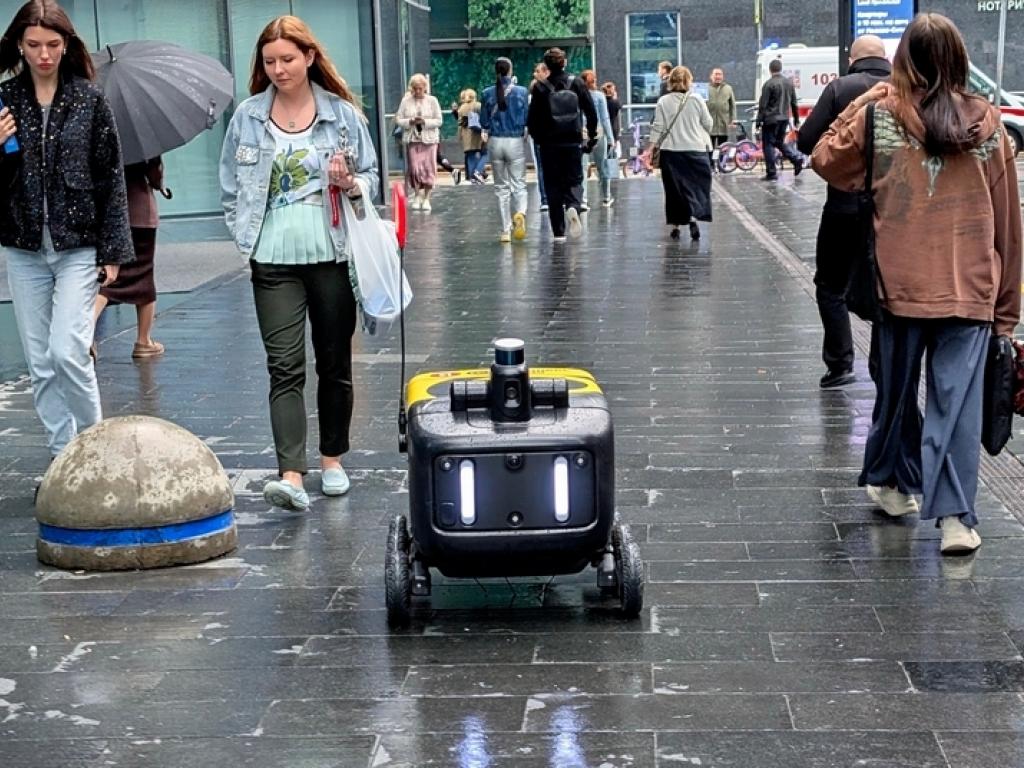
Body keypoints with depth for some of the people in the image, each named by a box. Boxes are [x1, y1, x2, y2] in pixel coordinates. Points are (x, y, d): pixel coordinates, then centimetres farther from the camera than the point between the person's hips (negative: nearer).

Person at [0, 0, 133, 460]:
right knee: (40, 364, 7)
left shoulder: (90, 99, -2)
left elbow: (111, 179, -1)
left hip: (79, 247, -3)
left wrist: (113, 250, -4)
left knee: (67, 352, -13)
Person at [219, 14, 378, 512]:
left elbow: (371, 177, 8)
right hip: (274, 263, 0)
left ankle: (332, 460, 26)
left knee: (335, 364, 11)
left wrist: (350, 183, -13)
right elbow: (231, 186, 12)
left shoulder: (343, 113, 2)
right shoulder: (247, 117, 4)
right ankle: (291, 477, -15)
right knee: (284, 368, -8)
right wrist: (248, 236, 3)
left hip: (333, 256, 0)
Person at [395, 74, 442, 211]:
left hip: (429, 139, 0)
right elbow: (398, 119, 2)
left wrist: (425, 122, -16)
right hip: (412, 139, 0)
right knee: (414, 168, -5)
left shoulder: (432, 101, 2)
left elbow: (438, 121, 0)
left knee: (428, 168, -2)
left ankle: (426, 198, 6)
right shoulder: (406, 101, 3)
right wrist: (410, 122, -16)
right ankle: (417, 197, 10)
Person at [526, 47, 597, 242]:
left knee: (553, 185, 7)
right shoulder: (577, 83, -1)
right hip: (573, 143, 1)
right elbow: (592, 113, 0)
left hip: (549, 145, -1)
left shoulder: (540, 87, -6)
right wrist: (592, 137, 9)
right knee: (574, 181, 11)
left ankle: (559, 232, 5)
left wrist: (538, 138, 11)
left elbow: (532, 119, -6)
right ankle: (573, 207, -22)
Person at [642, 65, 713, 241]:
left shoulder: (663, 101, -2)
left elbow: (658, 127, -4)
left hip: (671, 151, 1)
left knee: (674, 189, 9)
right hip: (695, 149, -1)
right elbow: (708, 124, 3)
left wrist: (650, 148, 1)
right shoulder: (696, 99, -3)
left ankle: (675, 226, 12)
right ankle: (694, 217, -15)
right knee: (697, 186, 7)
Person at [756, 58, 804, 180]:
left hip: (771, 119, -6)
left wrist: (759, 121, -8)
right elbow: (794, 103, 14)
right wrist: (796, 120, 20)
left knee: (768, 145, 1)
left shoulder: (769, 84, -12)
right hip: (784, 119, 6)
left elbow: (763, 105, -13)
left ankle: (771, 173, -1)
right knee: (779, 142, 20)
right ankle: (796, 158, 0)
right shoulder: (789, 83, 8)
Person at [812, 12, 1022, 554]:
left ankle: (892, 482, 33)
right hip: (971, 289, 0)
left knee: (896, 390, 17)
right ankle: (955, 517, -6)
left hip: (900, 284, 0)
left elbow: (826, 159, 11)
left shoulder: (878, 114, -5)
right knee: (957, 402, 0)